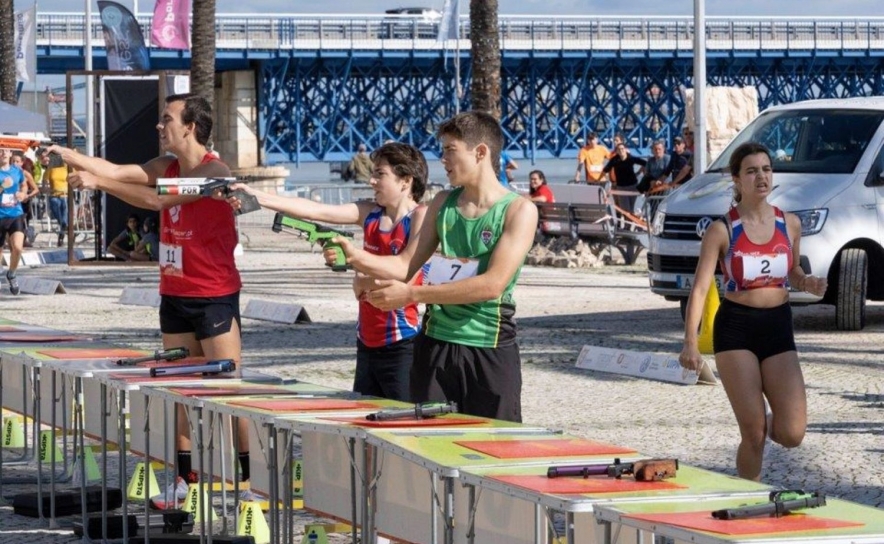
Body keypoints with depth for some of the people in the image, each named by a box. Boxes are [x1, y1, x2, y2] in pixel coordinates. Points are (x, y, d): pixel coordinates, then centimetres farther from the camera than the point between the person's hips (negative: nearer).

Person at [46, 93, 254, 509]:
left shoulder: (213, 172, -17)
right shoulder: (168, 167, 8)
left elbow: (157, 199, -27)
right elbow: (115, 171, 3)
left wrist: (97, 183, -26)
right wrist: (68, 156, -9)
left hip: (214, 298, -8)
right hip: (175, 297, 8)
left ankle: (252, 476, -1)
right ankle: (183, 478, 12)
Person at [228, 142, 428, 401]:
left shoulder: (420, 217, -8)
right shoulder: (369, 213, 11)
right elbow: (314, 210, 6)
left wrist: (363, 281, -8)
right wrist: (258, 197, 1)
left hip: (402, 345, -8)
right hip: (368, 343, 8)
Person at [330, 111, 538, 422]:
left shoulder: (519, 210, -8)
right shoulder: (443, 204, 12)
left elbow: (493, 284, -18)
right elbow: (407, 265, 12)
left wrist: (412, 294, -20)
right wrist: (355, 257, -7)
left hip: (490, 350, -5)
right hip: (435, 345, 5)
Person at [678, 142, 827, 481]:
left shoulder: (790, 224, 4)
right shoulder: (722, 230, -7)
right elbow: (700, 288, -10)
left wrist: (807, 283, -4)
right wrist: (690, 343, -21)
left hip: (778, 326, 3)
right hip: (735, 329, -3)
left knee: (791, 434, -7)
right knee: (753, 435, -5)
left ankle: (762, 425, 29)